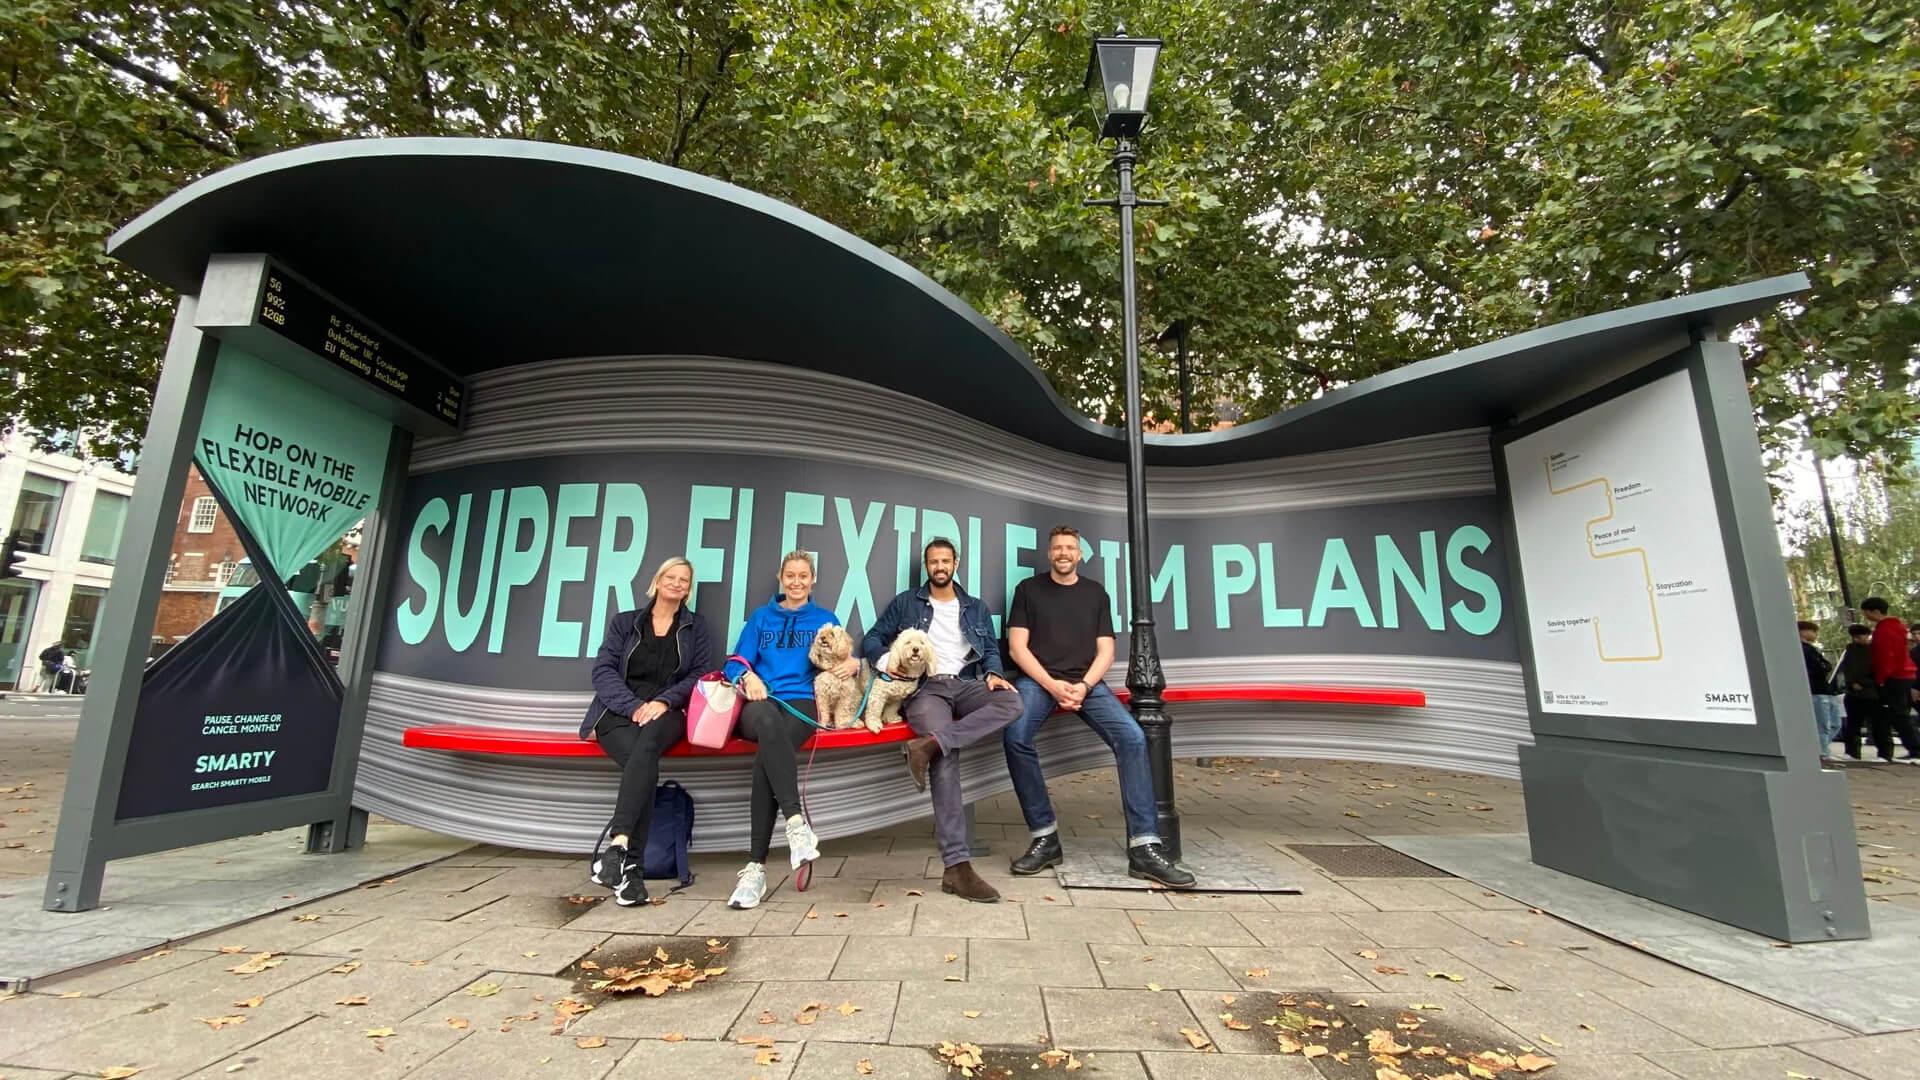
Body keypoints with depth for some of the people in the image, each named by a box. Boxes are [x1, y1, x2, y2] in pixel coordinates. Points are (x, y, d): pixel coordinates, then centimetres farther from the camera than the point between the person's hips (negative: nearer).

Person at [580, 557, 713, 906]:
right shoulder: (624, 622, 17)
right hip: (619, 712, 0)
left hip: (667, 714, 0)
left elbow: (701, 674, 7)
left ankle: (618, 845, -47)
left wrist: (664, 700, -11)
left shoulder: (695, 627, 17)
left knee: (647, 744, -37)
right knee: (644, 763, -33)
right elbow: (603, 671, 4)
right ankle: (630, 867, -36)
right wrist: (635, 706, -13)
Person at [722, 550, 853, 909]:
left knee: (766, 758, -34)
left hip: (802, 703, -1)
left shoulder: (825, 619, 20)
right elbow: (736, 662, 12)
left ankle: (756, 868, -32)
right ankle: (797, 823, -46)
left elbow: (840, 662, 15)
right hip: (759, 704, 1)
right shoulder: (761, 617, 22)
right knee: (768, 719, -40)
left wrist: (854, 663, -10)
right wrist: (747, 677, -11)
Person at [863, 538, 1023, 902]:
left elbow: (991, 649, 17)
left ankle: (929, 744, -37)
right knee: (947, 759, -29)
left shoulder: (976, 608, 23)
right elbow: (871, 639, 15)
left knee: (1011, 701, -30)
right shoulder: (906, 602, 17)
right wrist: (883, 659, -8)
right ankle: (957, 865, -31)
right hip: (924, 687, -3)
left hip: (964, 684, 3)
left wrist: (994, 674, -6)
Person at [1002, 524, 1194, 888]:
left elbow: (1105, 651, 9)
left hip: (1086, 682, 2)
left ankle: (1144, 847, -17)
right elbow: (1017, 647, 1)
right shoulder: (1029, 589, 9)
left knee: (1133, 737, -23)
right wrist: (1052, 685, -12)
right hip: (1037, 680, -2)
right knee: (1015, 736, -31)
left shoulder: (1095, 592, 15)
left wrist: (1084, 686, -10)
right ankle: (1045, 837, -16)